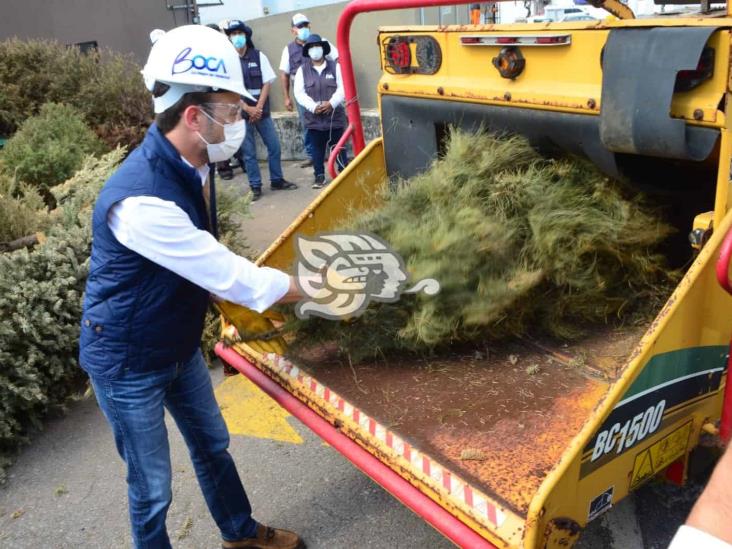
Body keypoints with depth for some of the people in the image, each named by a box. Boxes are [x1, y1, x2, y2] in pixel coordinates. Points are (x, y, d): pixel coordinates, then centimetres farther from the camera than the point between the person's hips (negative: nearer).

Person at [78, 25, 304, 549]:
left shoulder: (184, 168, -6)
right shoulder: (141, 199, -35)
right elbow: (229, 276, -32)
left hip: (179, 345, 9)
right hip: (127, 364, -9)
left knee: (212, 444, 24)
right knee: (152, 487, 9)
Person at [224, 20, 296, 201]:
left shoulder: (259, 56, 2)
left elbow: (267, 83, 0)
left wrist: (258, 107, -10)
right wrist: (248, 109, -13)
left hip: (262, 111, 2)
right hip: (241, 114, -2)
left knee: (274, 147, 7)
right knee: (248, 153, 4)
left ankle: (277, 180, 23)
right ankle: (255, 187, 14)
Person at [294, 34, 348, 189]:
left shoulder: (335, 67, 4)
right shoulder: (302, 70, 5)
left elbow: (343, 88, -3)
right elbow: (299, 93, -3)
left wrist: (331, 103, -18)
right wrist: (313, 106, -17)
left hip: (335, 116, -1)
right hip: (313, 118, 1)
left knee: (339, 148, 5)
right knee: (317, 149, 7)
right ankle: (319, 176, 18)